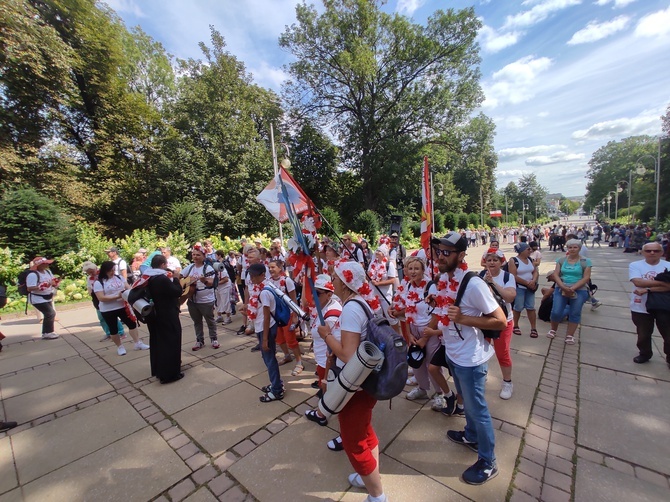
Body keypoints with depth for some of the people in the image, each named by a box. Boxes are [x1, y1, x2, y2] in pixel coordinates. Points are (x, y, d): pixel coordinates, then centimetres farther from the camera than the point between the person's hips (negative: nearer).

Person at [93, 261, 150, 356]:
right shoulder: (99, 283, -11)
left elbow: (128, 287, 4)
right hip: (108, 311, -4)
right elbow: (101, 298, -18)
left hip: (122, 306, 4)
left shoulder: (119, 277, 3)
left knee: (132, 323, 7)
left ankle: (138, 343, 19)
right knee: (113, 329, 11)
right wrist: (117, 296, -25)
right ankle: (120, 347, 28)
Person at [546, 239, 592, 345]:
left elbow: (586, 278, -6)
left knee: (575, 313, 4)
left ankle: (570, 335, 17)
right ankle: (553, 330, 20)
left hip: (579, 291, -1)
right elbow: (555, 275, 1)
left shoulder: (585, 262, 2)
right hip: (561, 289, 1)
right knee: (556, 312, -3)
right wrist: (564, 287, -14)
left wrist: (573, 288, -17)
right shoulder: (561, 260, 7)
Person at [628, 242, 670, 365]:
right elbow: (638, 282, -19)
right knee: (643, 335, 16)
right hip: (641, 307, 0)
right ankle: (644, 354, 38)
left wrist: (647, 289, -22)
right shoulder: (635, 265, -5)